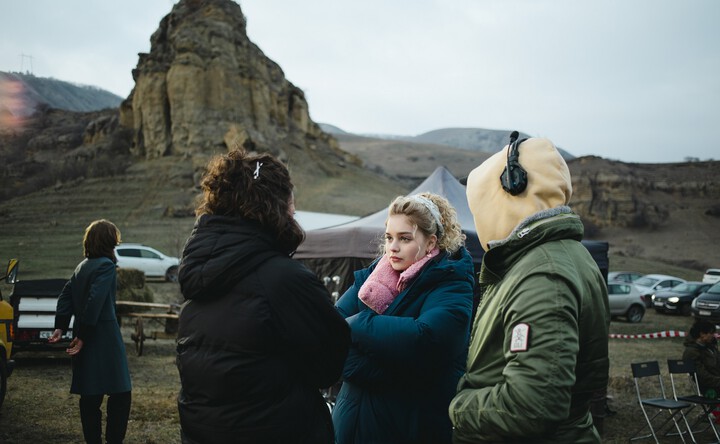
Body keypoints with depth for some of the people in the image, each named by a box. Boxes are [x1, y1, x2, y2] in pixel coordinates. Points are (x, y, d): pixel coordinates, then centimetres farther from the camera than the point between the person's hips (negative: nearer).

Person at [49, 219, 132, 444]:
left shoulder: (81, 267, 15)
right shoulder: (106, 265, -11)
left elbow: (65, 297, 13)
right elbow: (95, 301, -19)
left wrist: (60, 327, 8)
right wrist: (83, 337, -16)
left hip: (86, 339, 8)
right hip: (104, 339, -8)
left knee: (90, 396, 10)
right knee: (120, 393, -4)